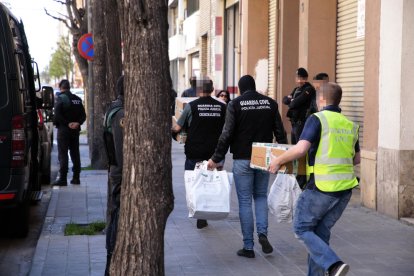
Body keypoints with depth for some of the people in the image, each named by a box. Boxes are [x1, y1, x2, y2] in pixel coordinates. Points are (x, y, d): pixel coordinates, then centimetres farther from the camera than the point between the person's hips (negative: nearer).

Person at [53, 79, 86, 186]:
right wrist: (77, 123, -6)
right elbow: (83, 115, 7)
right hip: (75, 130, 6)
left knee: (63, 154, -4)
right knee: (75, 153, 12)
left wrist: (67, 123, -13)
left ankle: (63, 178, -7)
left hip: (64, 129, -6)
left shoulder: (61, 98, -9)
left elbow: (57, 115, -18)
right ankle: (76, 177, 15)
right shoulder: (77, 99, 10)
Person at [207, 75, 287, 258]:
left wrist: (216, 158, -4)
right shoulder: (270, 103, 3)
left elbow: (227, 134, -11)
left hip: (242, 159, -3)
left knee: (245, 201, 5)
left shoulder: (235, 104, -7)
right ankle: (262, 233, -2)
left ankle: (248, 246, 6)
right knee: (261, 196, 19)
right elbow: (280, 132, 4)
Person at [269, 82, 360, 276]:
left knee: (301, 228, 6)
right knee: (321, 232, 16)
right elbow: (356, 159, 21)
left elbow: (300, 149, -20)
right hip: (345, 187, 7)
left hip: (322, 187, -6)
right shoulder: (350, 125, 11)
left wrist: (278, 160, -6)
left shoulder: (318, 119, -9)